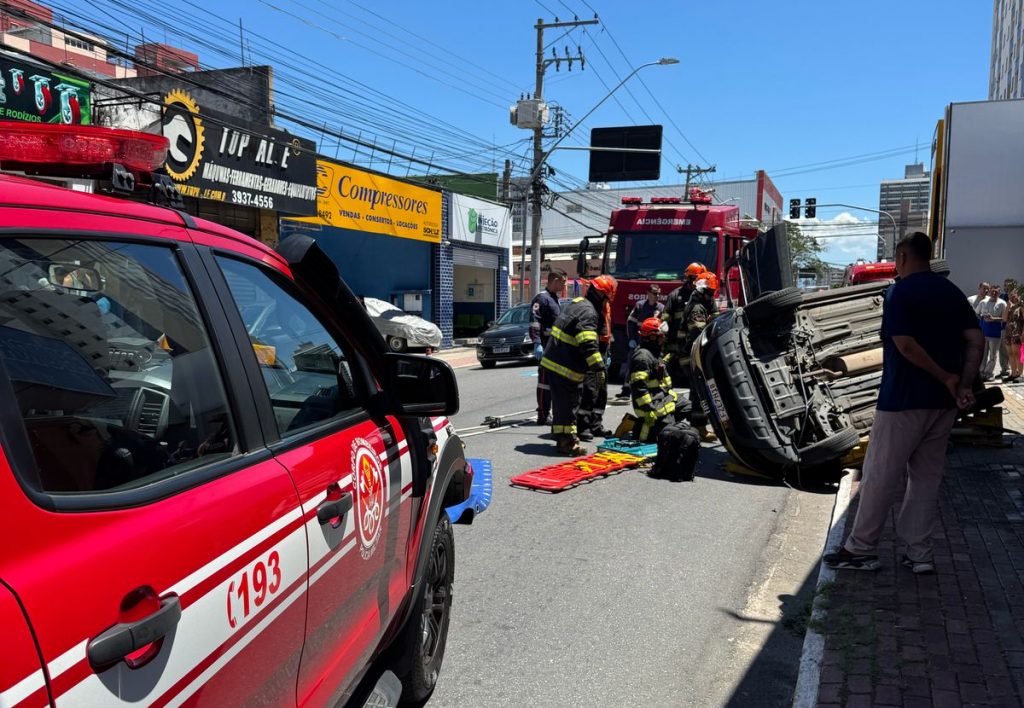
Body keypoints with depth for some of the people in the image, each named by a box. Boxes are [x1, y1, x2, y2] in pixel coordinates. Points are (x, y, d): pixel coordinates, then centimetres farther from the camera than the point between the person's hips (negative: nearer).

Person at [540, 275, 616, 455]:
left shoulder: (576, 303, 16)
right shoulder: (588, 312, -17)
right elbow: (588, 344, -27)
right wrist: (599, 367, -26)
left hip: (553, 361, 10)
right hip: (565, 366, -10)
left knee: (561, 402, 19)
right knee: (568, 403, -3)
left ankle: (561, 435, 31)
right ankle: (567, 442, 1)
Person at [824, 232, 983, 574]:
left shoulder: (900, 291, -10)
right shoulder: (953, 292, 11)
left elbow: (905, 345, -21)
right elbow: (975, 340, 4)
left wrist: (945, 377, -12)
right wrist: (963, 385, -3)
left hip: (903, 399, -7)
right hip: (943, 402, 7)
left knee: (880, 476, 2)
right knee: (927, 477, 13)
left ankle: (860, 549, 9)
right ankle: (919, 553, 16)